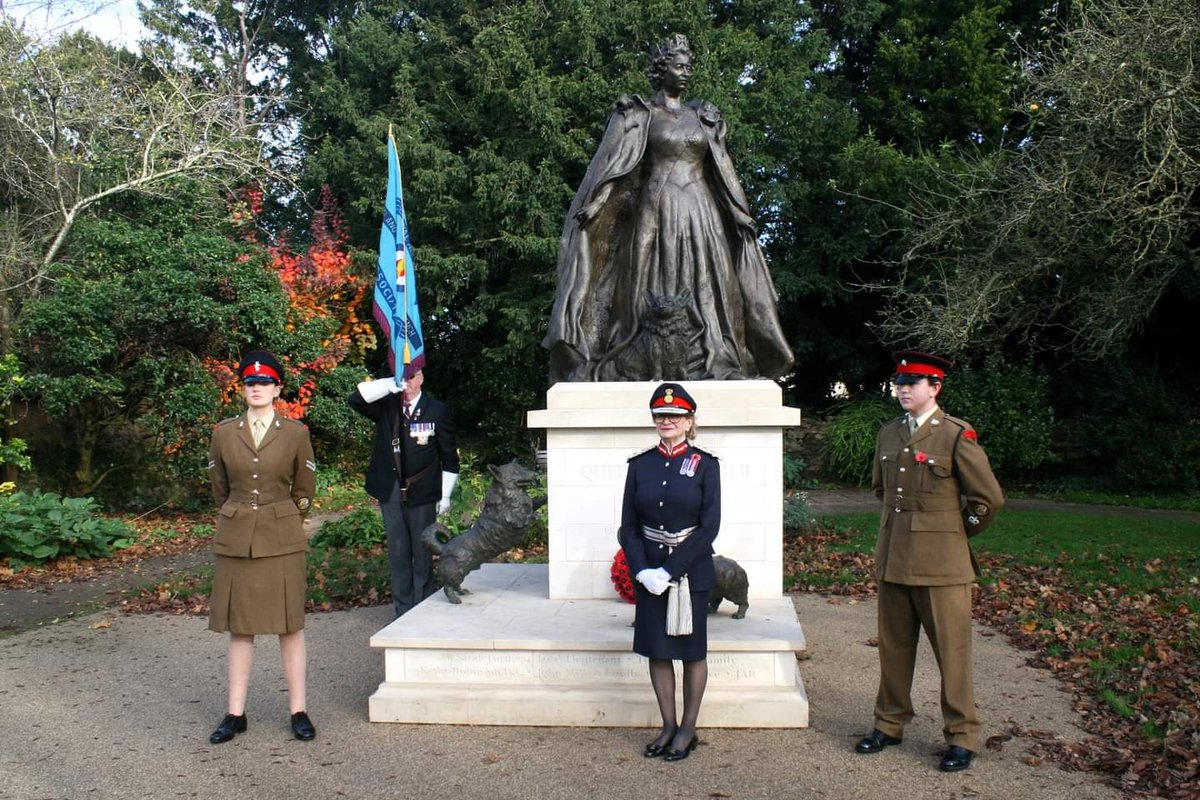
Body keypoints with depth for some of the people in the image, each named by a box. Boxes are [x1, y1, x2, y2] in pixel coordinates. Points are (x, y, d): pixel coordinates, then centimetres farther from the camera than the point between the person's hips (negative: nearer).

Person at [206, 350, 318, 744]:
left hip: (282, 539, -2)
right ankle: (235, 714, 15)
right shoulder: (223, 432, 3)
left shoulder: (296, 433, -1)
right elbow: (219, 485, 17)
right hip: (235, 538, 2)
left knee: (290, 624, 2)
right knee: (239, 626, 7)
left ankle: (298, 712, 10)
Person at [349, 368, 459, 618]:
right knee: (398, 554, 8)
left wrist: (445, 495, -1)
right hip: (390, 492, 2)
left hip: (422, 493, -2)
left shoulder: (438, 410, -2)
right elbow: (356, 399, -10)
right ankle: (403, 612, 17)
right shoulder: (386, 405, 4)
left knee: (422, 553, 4)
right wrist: (390, 385, -21)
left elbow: (449, 457, 1)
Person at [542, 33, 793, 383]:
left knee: (704, 287, -3)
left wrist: (741, 216, 13)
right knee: (656, 288, -9)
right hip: (657, 212, -4)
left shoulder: (702, 117, 18)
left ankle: (708, 370, -2)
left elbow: (724, 170, 18)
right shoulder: (639, 114, 6)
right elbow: (610, 162, -4)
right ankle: (654, 371, -10)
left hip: (701, 215, 4)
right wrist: (591, 205, -17)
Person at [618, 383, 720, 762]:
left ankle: (689, 729, 21)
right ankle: (668, 726, 23)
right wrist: (642, 571, -11)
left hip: (691, 572, -3)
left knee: (692, 649, 7)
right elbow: (628, 526, 3)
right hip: (649, 572, 3)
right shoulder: (640, 465, 3)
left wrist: (671, 571, -16)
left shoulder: (705, 464, -5)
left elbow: (710, 526, -11)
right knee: (656, 649, 9)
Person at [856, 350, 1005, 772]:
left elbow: (989, 498, -6)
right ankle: (889, 725, 27)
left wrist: (956, 532, 3)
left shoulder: (957, 436, -9)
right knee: (893, 647, 14)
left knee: (951, 651, 3)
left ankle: (961, 738, 15)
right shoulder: (888, 433, 10)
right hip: (892, 559, 6)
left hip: (940, 563, -5)